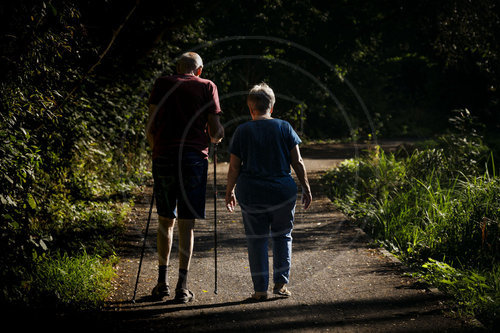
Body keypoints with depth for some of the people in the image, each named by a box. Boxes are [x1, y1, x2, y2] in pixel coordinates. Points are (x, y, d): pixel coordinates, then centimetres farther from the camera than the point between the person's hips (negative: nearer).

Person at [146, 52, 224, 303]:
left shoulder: (162, 84, 9)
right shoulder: (207, 87, 6)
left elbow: (151, 127, 4)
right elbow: (216, 130, 1)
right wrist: (215, 139, 24)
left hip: (164, 157, 1)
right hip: (195, 157, -1)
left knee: (165, 220, 14)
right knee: (187, 223, 2)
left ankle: (162, 282, 14)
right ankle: (182, 287, 0)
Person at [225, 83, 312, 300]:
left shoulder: (242, 131, -1)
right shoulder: (284, 128, 0)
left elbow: (234, 168, 1)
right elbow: (298, 162, 0)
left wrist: (229, 192, 13)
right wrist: (306, 188, 8)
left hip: (251, 193, 0)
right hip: (282, 191, 0)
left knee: (256, 240, 6)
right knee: (282, 236, 15)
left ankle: (260, 288, 6)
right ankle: (281, 282, 9)